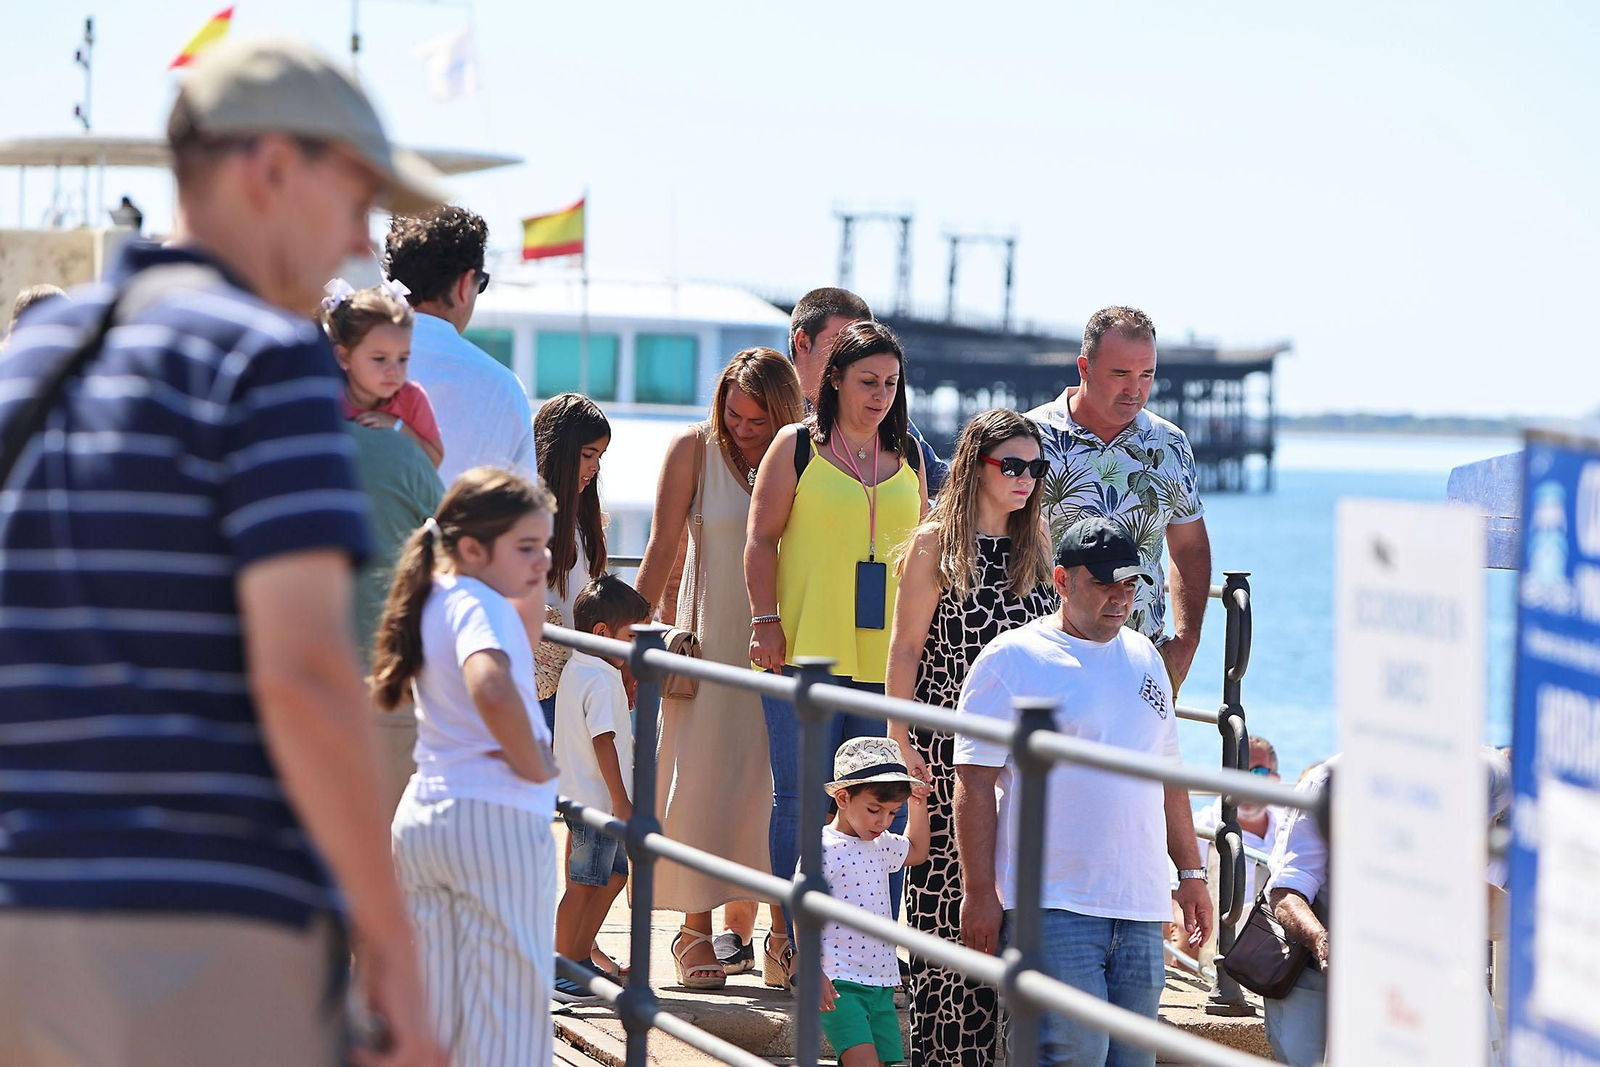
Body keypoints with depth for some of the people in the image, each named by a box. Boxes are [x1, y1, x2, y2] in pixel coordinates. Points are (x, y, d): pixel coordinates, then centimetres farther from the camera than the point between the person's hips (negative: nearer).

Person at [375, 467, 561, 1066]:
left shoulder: (431, 602, 12)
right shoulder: (481, 605, -15)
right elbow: (492, 689, -35)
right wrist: (536, 767, -22)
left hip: (420, 815, 8)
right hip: (497, 818, -8)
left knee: (437, 1011, 15)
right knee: (507, 1015, -2)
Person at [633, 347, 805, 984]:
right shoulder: (694, 449, -2)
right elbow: (663, 548, -1)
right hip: (711, 638, -1)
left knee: (766, 781, 1)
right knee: (701, 777, -3)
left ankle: (742, 923, 9)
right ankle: (697, 929, 2)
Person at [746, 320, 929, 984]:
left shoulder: (908, 457, 13)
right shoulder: (797, 446, 3)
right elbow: (761, 539, 2)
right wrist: (766, 621, -7)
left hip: (888, 655, 3)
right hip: (806, 651, -3)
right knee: (801, 803, 1)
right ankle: (791, 943, 9)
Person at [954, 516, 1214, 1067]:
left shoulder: (1143, 658, 18)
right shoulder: (1010, 660, -3)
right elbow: (974, 786, -6)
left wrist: (1190, 872, 20)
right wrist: (980, 893, -12)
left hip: (1140, 907, 6)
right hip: (1051, 908, -6)